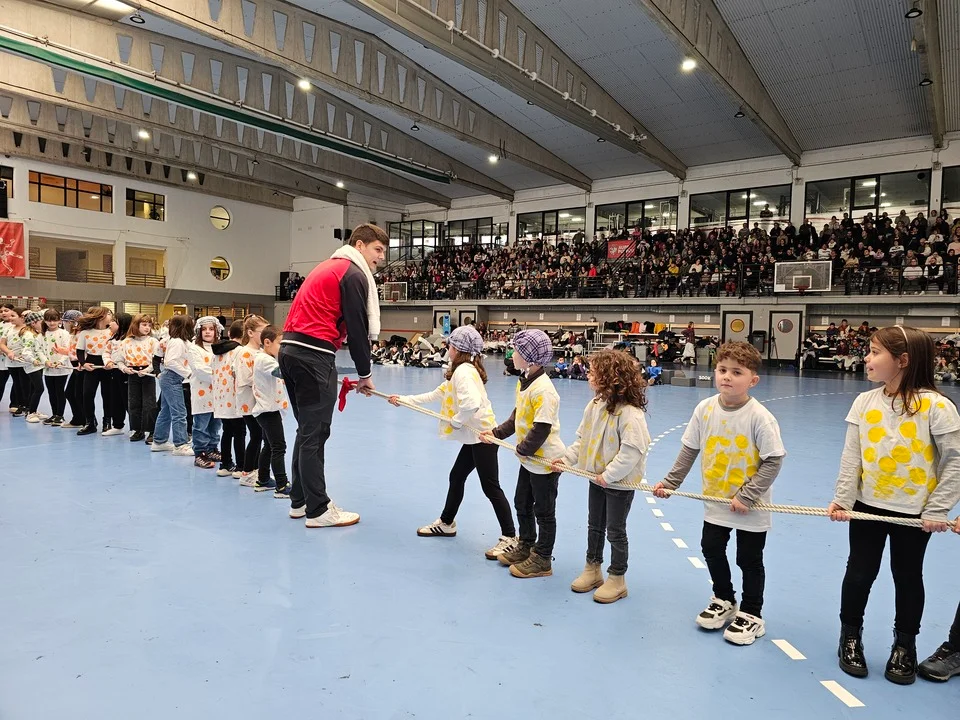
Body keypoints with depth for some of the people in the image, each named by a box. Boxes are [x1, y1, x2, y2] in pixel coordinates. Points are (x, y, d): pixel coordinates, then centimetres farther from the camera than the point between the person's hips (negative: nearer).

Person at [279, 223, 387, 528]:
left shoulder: (328, 266, 24)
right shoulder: (353, 273, -5)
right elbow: (357, 329, -9)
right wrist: (365, 373, 2)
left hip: (290, 349, 10)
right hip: (313, 355, -10)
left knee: (307, 430, 16)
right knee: (315, 434, -5)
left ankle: (299, 500, 24)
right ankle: (318, 511, 3)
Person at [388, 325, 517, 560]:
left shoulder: (463, 371, -18)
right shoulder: (463, 370, 12)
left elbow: (472, 404, -34)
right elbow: (436, 394, 18)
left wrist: (455, 421, -16)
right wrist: (403, 399, 19)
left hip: (482, 437, -10)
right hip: (475, 437, 10)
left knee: (490, 487, -5)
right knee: (456, 477, 19)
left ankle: (509, 538, 3)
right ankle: (446, 523, 34)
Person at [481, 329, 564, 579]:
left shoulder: (543, 389, -27)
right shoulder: (524, 382, 2)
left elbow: (542, 427, -28)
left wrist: (523, 449, -16)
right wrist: (496, 433, 6)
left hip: (546, 460, -9)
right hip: (529, 458, 9)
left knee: (544, 511, 8)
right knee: (522, 504, 23)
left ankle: (542, 560, 24)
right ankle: (525, 547, 42)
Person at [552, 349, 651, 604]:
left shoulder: (630, 412, -25)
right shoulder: (595, 405, 0)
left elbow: (632, 450, -27)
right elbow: (582, 439, 9)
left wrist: (609, 475, -24)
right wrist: (566, 459, -1)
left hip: (620, 484, -7)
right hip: (596, 479, 7)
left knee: (615, 531, 8)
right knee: (594, 526, 20)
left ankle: (616, 579, 26)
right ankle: (592, 569, 38)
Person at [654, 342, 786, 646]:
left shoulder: (760, 417, -21)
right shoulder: (705, 409, -8)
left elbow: (773, 461, -17)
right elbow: (689, 450, 2)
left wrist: (746, 497, -19)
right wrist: (670, 482, 0)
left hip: (751, 507, -4)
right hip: (715, 501, 5)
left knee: (749, 560, 10)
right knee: (711, 550, 17)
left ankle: (751, 615, 33)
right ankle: (724, 601, 42)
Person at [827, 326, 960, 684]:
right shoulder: (864, 402, -5)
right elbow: (851, 456, -3)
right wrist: (842, 499, -8)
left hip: (914, 512, -2)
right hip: (867, 506, 2)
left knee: (907, 577, 15)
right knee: (859, 573, 12)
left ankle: (905, 646, 36)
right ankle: (850, 637, 32)